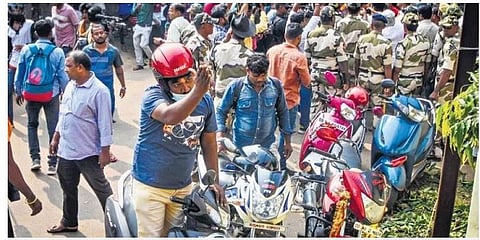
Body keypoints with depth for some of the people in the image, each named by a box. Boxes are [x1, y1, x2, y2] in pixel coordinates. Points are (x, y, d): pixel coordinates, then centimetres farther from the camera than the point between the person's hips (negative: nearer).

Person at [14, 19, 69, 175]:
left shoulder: (26, 50, -3)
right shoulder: (57, 52, -8)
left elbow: (19, 73, 4)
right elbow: (62, 76, -4)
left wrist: (18, 91, 16)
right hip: (52, 94, -1)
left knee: (32, 125, 21)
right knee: (53, 129, 6)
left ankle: (35, 158, 13)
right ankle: (52, 164, 7)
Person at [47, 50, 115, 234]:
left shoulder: (99, 91, -18)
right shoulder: (70, 86, 6)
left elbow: (105, 123, -18)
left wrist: (105, 151, -17)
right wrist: (56, 137, 18)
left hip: (88, 152, -8)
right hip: (66, 149, 8)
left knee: (101, 188, 5)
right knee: (68, 187, 20)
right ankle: (69, 223, 37)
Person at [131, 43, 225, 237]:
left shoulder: (206, 101, -3)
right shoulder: (153, 96, -19)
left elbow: (209, 143, 6)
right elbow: (170, 116, -42)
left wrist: (214, 181, 4)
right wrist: (198, 92, -55)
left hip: (183, 187, 5)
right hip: (150, 186, -4)